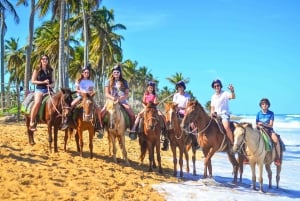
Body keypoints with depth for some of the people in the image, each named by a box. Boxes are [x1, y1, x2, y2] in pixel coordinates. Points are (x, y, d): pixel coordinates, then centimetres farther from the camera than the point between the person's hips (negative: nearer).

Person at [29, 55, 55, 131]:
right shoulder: (37, 70, 5)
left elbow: (53, 82, 16)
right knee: (37, 102, -32)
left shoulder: (50, 70, 14)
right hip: (39, 89, -4)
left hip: (48, 89, 4)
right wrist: (43, 82, -11)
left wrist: (51, 85, -8)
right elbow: (33, 81, 0)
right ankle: (32, 123, -25)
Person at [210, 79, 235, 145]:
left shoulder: (225, 94, -3)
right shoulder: (213, 96, 15)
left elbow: (233, 97, -23)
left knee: (226, 126, -32)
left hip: (224, 114, -7)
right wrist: (212, 112, -1)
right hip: (216, 115, 7)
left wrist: (232, 91, -43)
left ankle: (232, 144, -32)